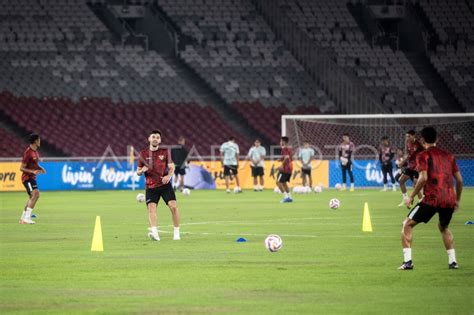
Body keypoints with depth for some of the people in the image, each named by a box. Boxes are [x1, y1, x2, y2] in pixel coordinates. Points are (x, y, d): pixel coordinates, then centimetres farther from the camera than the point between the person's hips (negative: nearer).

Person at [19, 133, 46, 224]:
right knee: (36, 194, -24)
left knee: (32, 197, 18)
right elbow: (22, 168, -17)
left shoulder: (35, 152, 11)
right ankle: (27, 218, -27)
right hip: (27, 177, -10)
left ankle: (23, 218, 27)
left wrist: (40, 169, 7)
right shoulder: (28, 153, -18)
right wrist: (33, 171, -28)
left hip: (32, 178, 10)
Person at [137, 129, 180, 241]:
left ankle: (176, 232, 2)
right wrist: (142, 170, -12)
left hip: (165, 185, 0)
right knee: (151, 207, -19)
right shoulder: (143, 154, 5)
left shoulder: (164, 152, 4)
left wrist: (169, 176, -14)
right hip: (151, 187, 0)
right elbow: (138, 172, 12)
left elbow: (171, 167, 7)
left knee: (173, 206, -12)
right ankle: (154, 232, -30)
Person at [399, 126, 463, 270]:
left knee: (407, 224, 7)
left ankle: (407, 261, -5)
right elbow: (459, 180, 15)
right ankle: (452, 261, 21)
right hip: (450, 199, 5)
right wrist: (457, 200, 26)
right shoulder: (448, 155, 17)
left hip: (432, 199, -5)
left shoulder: (423, 156, 1)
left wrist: (411, 197, -4)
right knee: (444, 227, 32)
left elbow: (423, 178, -12)